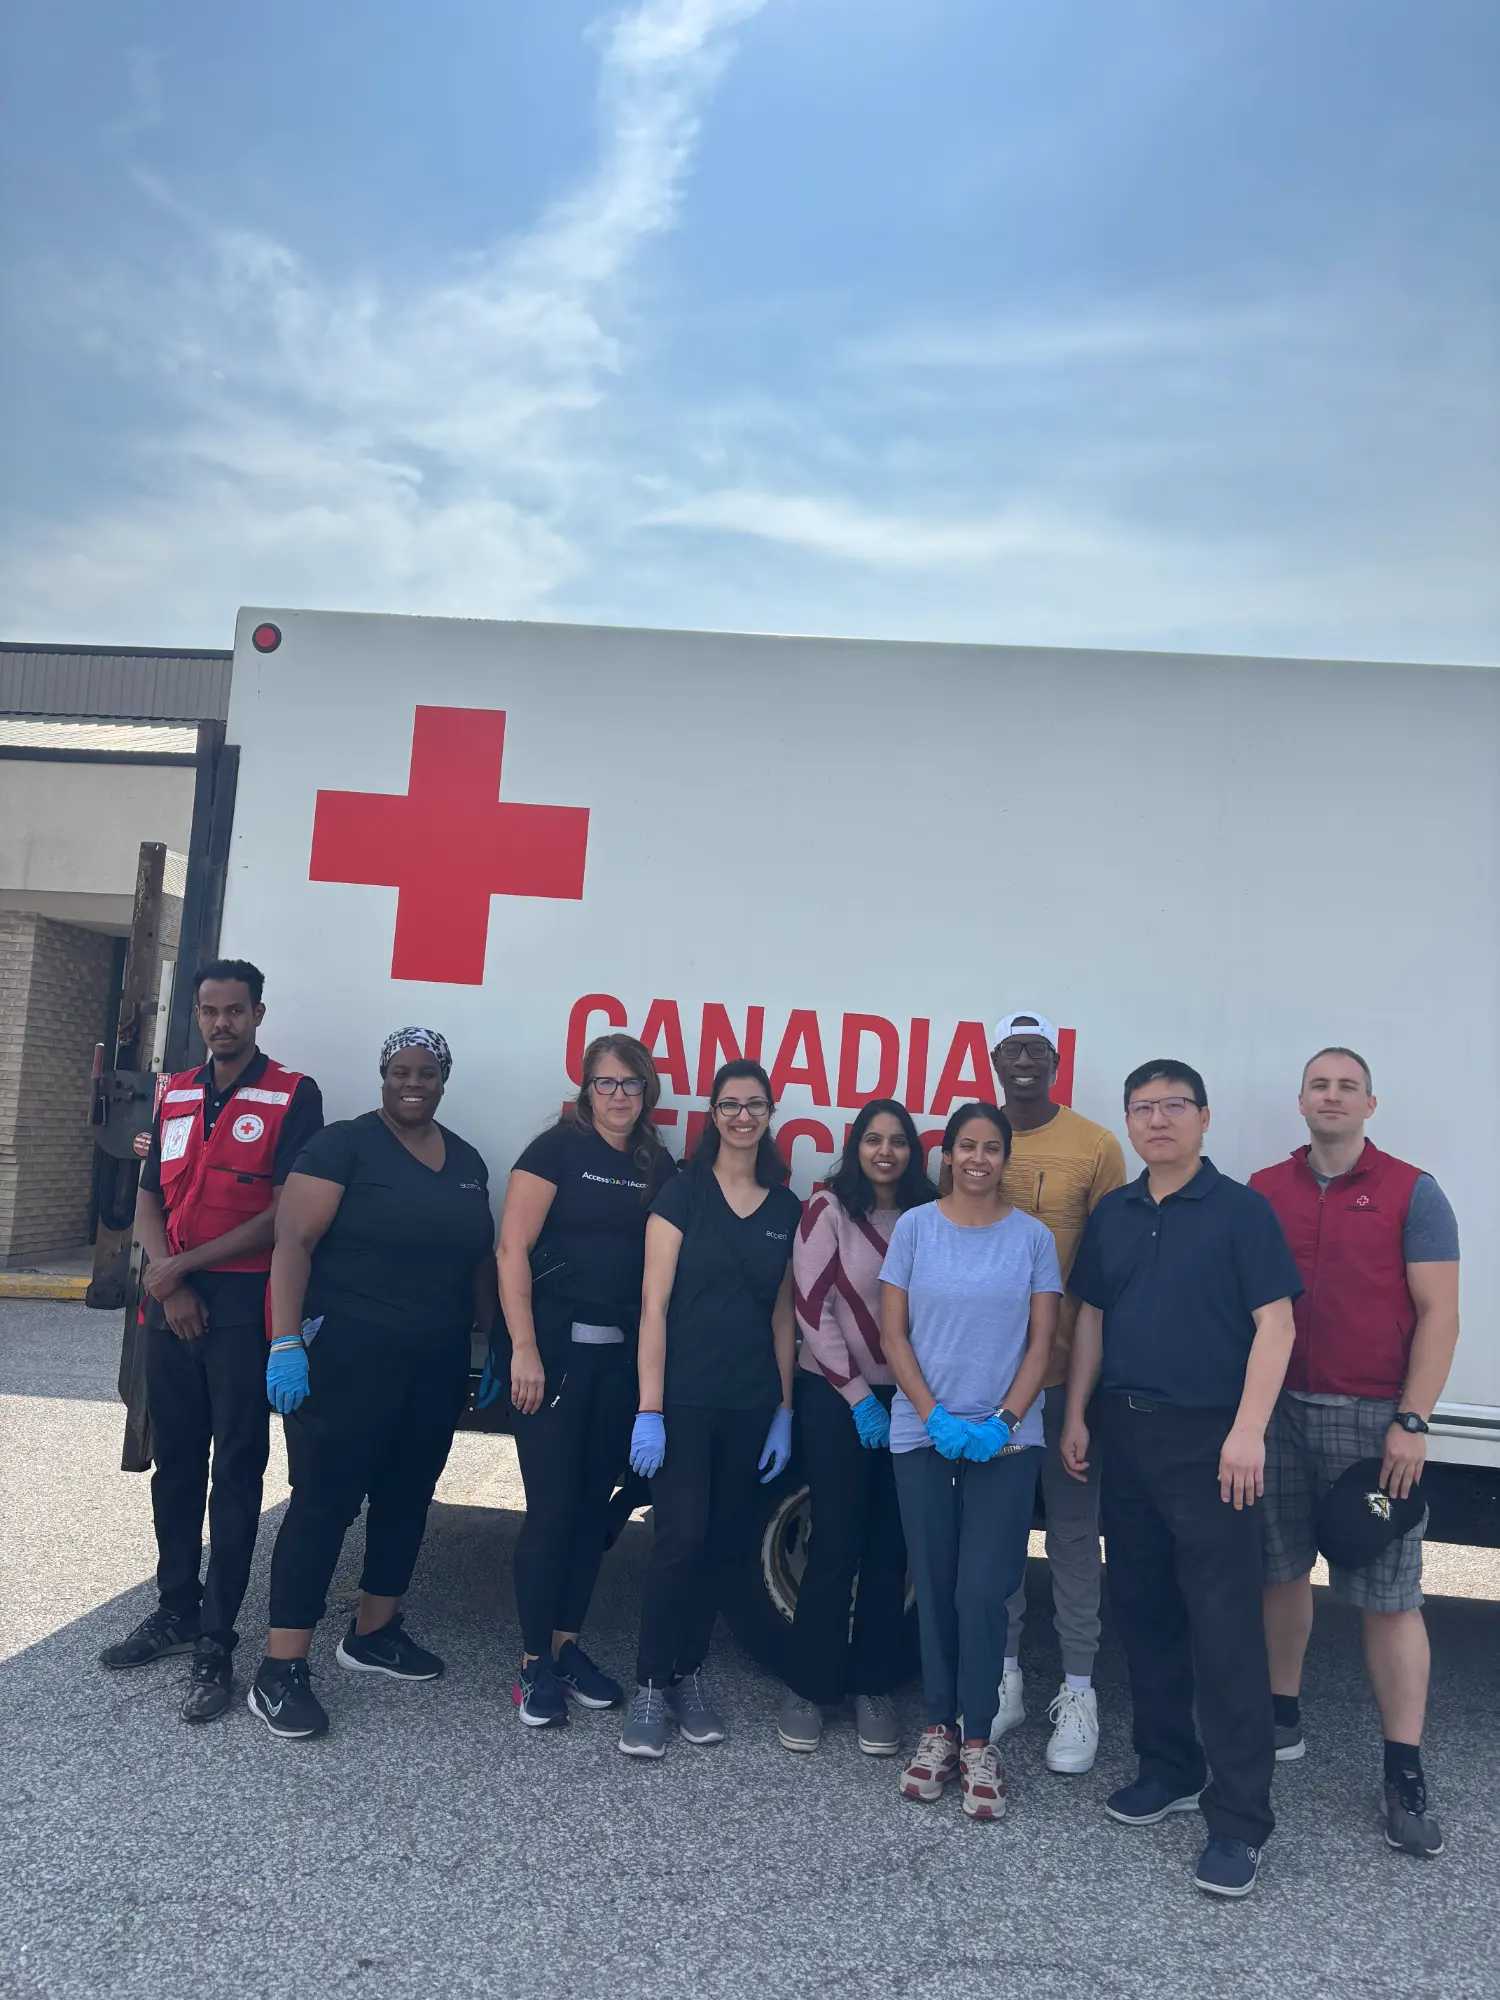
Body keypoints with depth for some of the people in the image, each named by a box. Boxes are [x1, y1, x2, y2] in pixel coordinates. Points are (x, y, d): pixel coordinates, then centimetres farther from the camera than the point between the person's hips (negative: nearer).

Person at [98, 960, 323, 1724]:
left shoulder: (292, 1096, -7)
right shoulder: (174, 1094, 12)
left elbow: (286, 1214, -13)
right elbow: (148, 1197, 10)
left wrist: (182, 1264, -12)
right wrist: (168, 1279, -6)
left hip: (243, 1306, -6)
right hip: (170, 1305, 6)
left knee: (235, 1473, 1)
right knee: (174, 1462, 16)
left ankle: (216, 1645, 8)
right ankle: (176, 1609, 31)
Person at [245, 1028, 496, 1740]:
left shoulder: (466, 1161, 11)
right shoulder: (344, 1145, -8)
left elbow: (480, 1260, 17)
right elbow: (294, 1243, -14)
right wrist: (286, 1341, -21)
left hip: (437, 1365, 7)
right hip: (346, 1356, -6)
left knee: (407, 1498, 15)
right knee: (323, 1501, -2)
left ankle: (372, 1633, 33)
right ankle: (279, 1671, 7)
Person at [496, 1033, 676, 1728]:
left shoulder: (658, 1166, 10)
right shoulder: (558, 1148, -5)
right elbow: (513, 1249, -10)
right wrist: (524, 1349, -15)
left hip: (622, 1356, 5)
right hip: (556, 1347, -5)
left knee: (595, 1506, 11)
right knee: (553, 1507, -1)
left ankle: (567, 1646, 25)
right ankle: (534, 1663, 13)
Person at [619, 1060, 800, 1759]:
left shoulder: (785, 1208, 8)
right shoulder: (683, 1194, -4)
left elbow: (782, 1316, 11)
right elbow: (654, 1304, -8)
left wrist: (785, 1410, 8)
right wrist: (649, 1409, -12)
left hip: (751, 1404, 4)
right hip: (684, 1398, -4)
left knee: (721, 1541, 9)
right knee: (681, 1537, -6)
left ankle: (688, 1674, 25)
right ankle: (649, 1685, 9)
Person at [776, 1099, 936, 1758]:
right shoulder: (829, 1207, -8)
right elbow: (811, 1307, -9)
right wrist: (858, 1395, -10)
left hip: (907, 1399, 3)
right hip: (836, 1397, -3)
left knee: (889, 1547, 7)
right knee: (835, 1543, -1)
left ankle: (873, 1687, 20)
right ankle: (809, 1687, 14)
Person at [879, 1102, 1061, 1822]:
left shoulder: (1032, 1236, 1)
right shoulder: (914, 1227, 1)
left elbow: (1041, 1340, 1)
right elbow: (893, 1333, 1)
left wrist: (1004, 1420, -11)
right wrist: (934, 1415, -9)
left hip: (1005, 1439, -1)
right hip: (922, 1435, 1)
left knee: (982, 1592, -4)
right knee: (934, 1589, 7)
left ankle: (979, 1741, 12)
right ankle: (938, 1729, 23)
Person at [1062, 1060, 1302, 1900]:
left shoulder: (1241, 1209, -7)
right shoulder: (1112, 1215, 10)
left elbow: (1275, 1324, -11)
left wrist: (1248, 1430, -19)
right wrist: (1076, 1415, 11)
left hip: (1209, 1438, -6)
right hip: (1125, 1432, 6)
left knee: (1225, 1626, -3)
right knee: (1145, 1611, 14)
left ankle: (1240, 1819, 6)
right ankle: (1169, 1770, 30)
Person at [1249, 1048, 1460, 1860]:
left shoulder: (1411, 1193, -2)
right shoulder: (1262, 1191, 6)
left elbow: (1438, 1314, -4)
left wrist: (1411, 1423, -10)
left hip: (1373, 1419, -3)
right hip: (1277, 1410, 3)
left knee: (1389, 1598, 1)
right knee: (1281, 1572, 12)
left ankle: (1406, 1777, 13)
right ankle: (1281, 1719, 30)